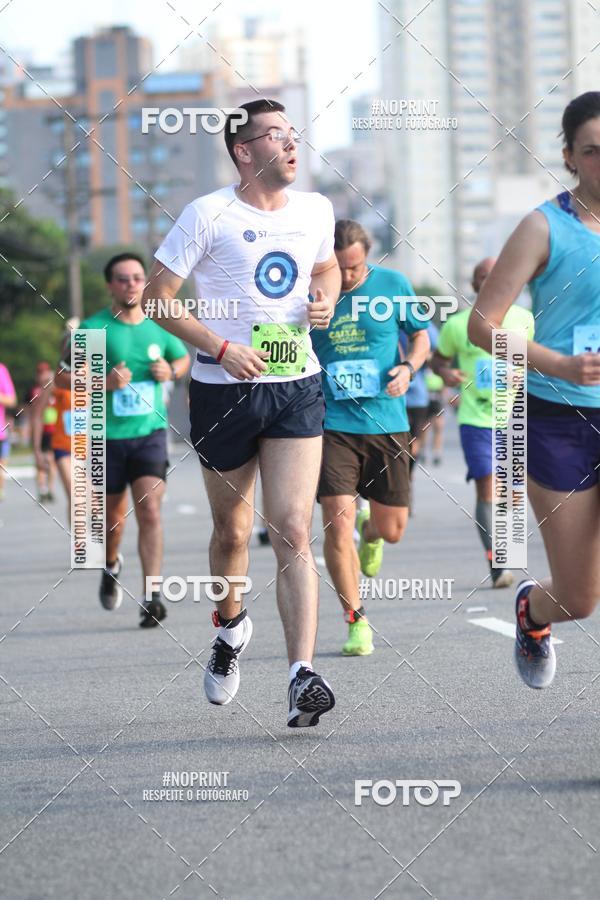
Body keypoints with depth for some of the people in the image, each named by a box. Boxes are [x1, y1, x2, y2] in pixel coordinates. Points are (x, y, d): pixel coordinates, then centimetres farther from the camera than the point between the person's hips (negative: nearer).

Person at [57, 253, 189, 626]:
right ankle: (112, 565, 46)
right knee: (113, 517, 12)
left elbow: (184, 358, 22)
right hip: (107, 437, -1)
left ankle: (151, 597, -16)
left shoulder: (159, 326, 4)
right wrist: (103, 382, -19)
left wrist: (171, 371, -1)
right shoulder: (93, 329, -6)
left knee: (150, 511, -15)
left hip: (150, 432, 1)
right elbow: (62, 376, -3)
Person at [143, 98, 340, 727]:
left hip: (297, 390, 2)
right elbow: (157, 297, -5)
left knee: (292, 532, -12)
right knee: (232, 532, 13)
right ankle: (231, 627, 44)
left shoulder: (315, 210, 7)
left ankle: (302, 679, -20)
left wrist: (326, 299, 4)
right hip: (224, 391, -2)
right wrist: (222, 349, -15)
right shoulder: (209, 215, -7)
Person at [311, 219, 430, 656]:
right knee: (337, 523, -13)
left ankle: (370, 530, 47)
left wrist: (409, 367, -8)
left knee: (392, 530, 8)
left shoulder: (394, 285, 0)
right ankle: (356, 621, -1)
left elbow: (421, 334, 12)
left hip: (387, 423, 2)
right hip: (332, 424, -2)